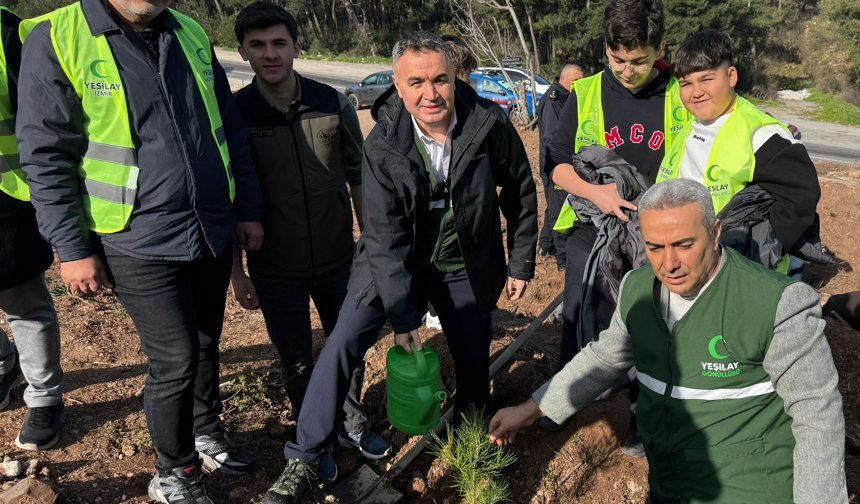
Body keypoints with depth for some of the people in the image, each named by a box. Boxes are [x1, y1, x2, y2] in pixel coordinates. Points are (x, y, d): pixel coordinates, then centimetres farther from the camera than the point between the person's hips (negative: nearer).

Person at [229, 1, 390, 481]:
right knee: (297, 363, 13)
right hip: (276, 271, -1)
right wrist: (237, 270, -3)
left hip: (338, 261, 1)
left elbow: (358, 179, 2)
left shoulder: (334, 104, -7)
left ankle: (353, 420, 43)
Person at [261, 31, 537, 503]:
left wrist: (520, 262, 2)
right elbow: (385, 237, -21)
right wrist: (403, 317, -23)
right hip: (395, 265, -1)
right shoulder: (382, 145, -20)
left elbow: (520, 193, -2)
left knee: (474, 364, 13)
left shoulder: (489, 124, -18)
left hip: (466, 269, 1)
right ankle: (302, 461, 7)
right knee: (341, 346, -9)